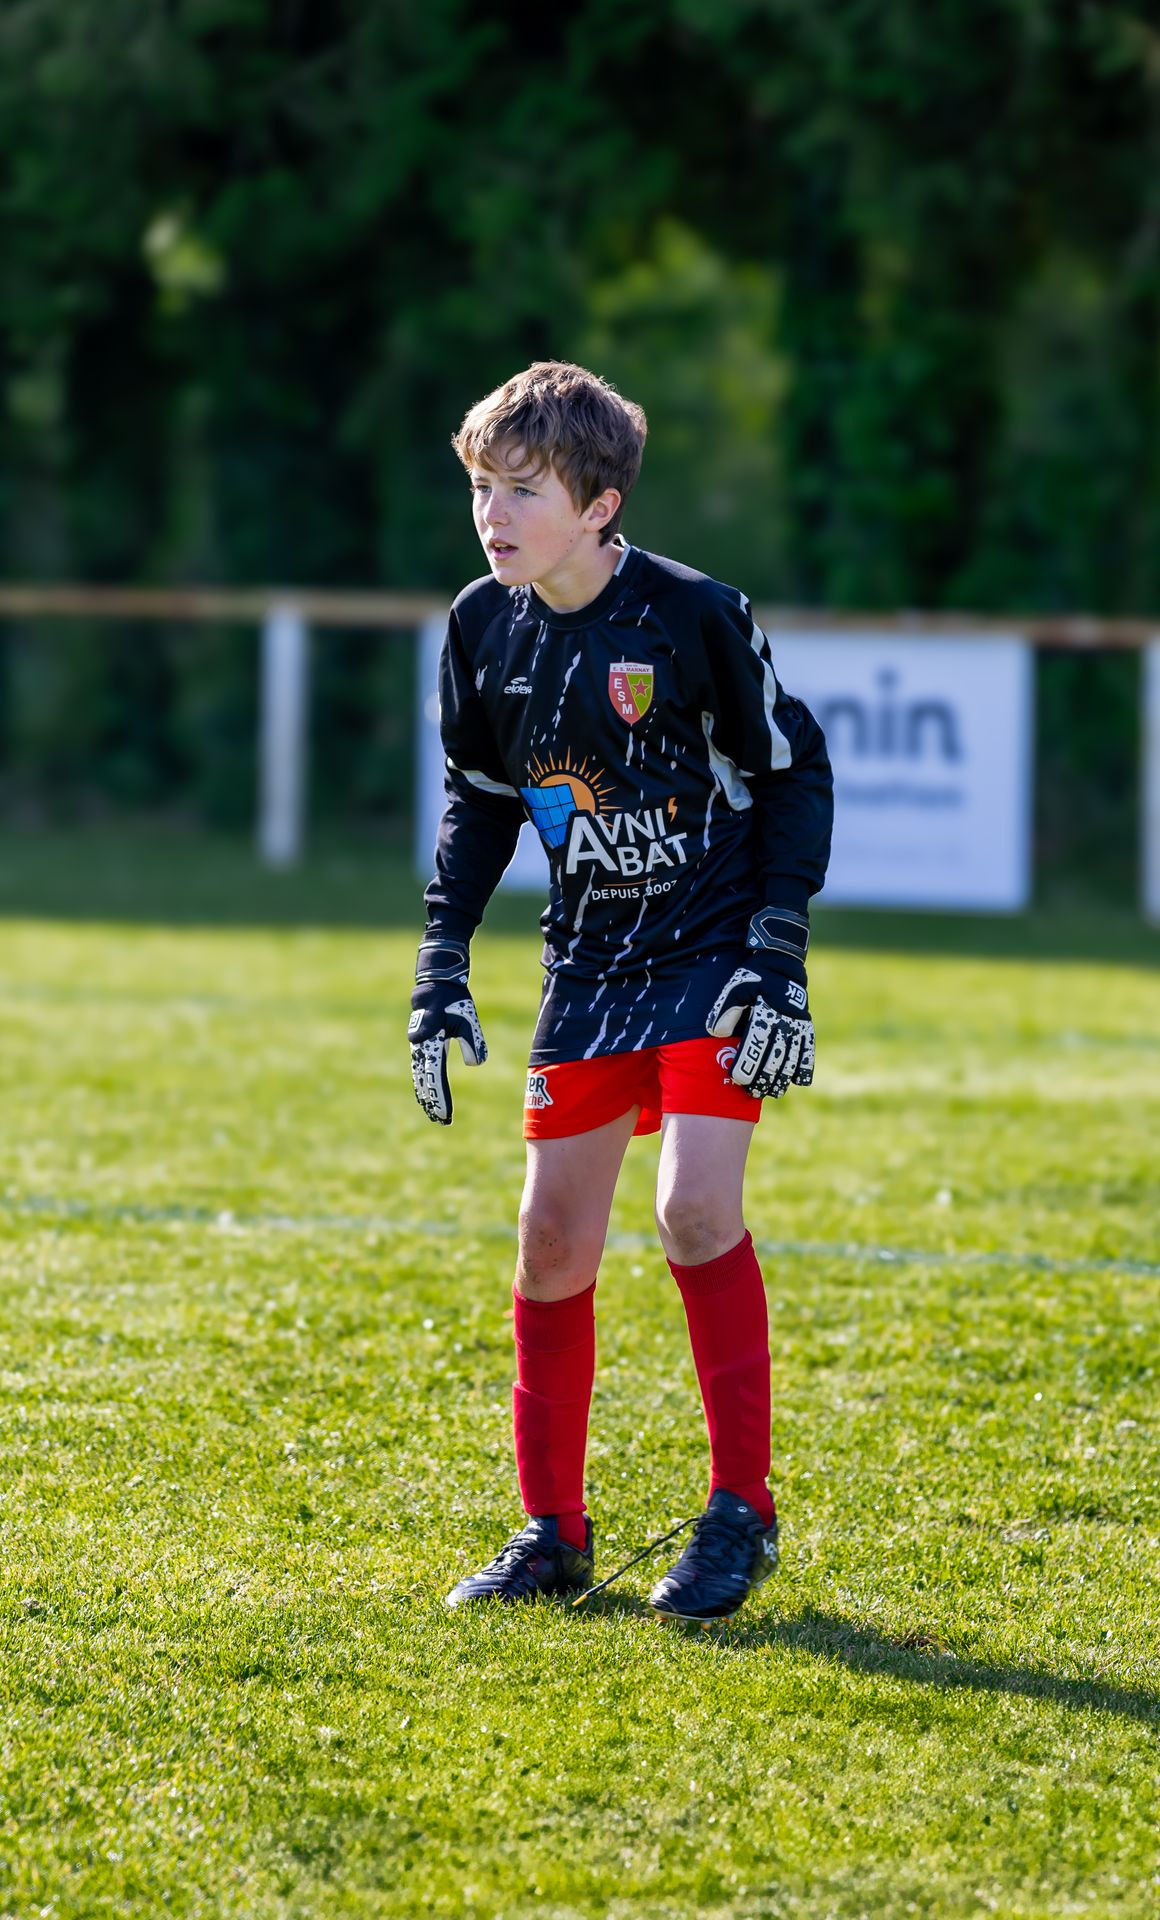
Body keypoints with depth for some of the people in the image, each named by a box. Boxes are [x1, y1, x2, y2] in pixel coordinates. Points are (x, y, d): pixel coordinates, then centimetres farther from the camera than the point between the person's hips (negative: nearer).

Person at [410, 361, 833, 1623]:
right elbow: (479, 797, 12)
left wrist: (777, 956, -13)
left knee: (695, 1208, -19)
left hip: (713, 954, -5)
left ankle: (741, 1512, -6)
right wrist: (440, 971, 7)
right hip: (589, 967, 5)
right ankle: (552, 1532, 14)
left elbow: (794, 773, -7)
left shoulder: (694, 617, -17)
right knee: (553, 1239, 3)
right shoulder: (484, 627, -3)